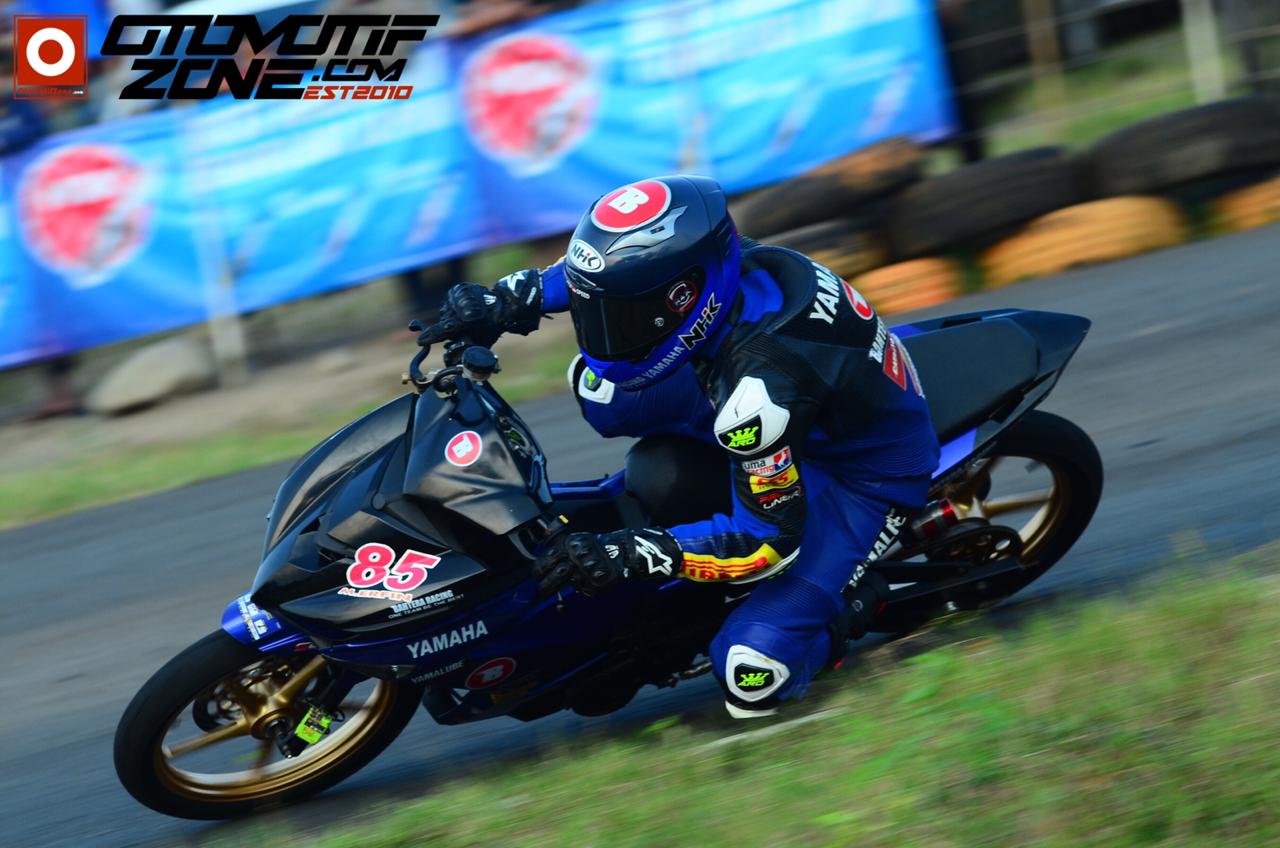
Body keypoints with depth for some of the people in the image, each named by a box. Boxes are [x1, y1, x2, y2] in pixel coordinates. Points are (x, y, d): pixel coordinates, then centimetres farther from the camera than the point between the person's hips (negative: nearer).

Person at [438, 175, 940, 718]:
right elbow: (603, 265, 5)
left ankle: (856, 598, 7)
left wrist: (627, 555, -38)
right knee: (600, 386, -1)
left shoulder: (762, 384, -40)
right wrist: (510, 298, -5)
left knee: (752, 673, -22)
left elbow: (769, 539, -31)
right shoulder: (709, 263, -20)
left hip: (863, 479, -8)